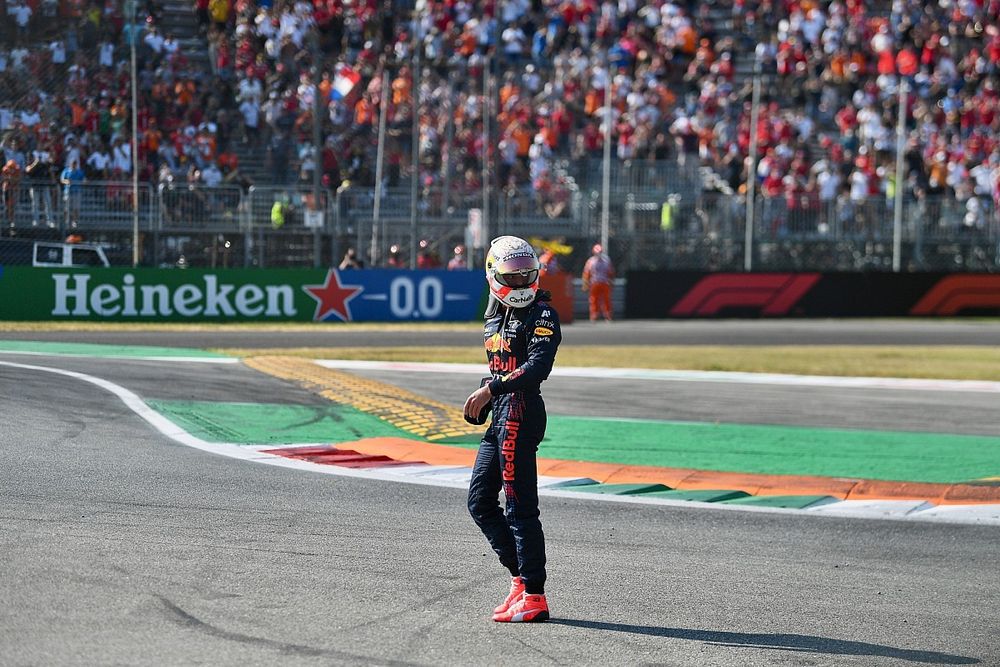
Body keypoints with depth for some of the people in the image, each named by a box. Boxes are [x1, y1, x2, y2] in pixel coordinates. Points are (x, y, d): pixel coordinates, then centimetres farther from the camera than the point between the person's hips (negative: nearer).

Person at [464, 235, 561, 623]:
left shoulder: (541, 315, -9)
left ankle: (534, 596, -6)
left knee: (520, 507, -9)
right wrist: (479, 403, 10)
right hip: (500, 417, 10)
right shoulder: (495, 318, 18)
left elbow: (538, 366, -22)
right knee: (480, 500, 12)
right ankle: (521, 575, 17)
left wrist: (491, 389, -29)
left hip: (522, 413, -10)